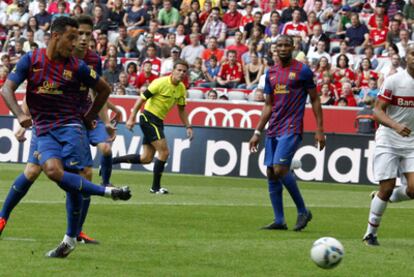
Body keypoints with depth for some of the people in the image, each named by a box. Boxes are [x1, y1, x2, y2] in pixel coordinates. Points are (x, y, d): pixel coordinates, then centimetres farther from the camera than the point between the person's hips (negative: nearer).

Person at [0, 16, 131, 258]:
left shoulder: (76, 66, 1)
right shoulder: (31, 60, 1)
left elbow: (104, 89, 13)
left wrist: (89, 117, 13)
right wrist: (20, 114, -19)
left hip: (70, 126, 0)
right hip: (44, 129, 0)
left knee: (72, 178, -12)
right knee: (53, 170, -27)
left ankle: (71, 239, -1)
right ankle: (108, 192, -24)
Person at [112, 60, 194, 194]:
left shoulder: (181, 88, 7)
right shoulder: (161, 83, -16)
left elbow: (181, 109, 18)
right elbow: (142, 98, -14)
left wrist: (188, 126, 10)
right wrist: (132, 117, -18)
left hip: (158, 121, 8)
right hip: (148, 118, -8)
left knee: (146, 158, 6)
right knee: (164, 152, -13)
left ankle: (110, 161, 15)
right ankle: (155, 187, -2)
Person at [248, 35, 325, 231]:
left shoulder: (302, 71, -3)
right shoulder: (271, 73, 13)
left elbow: (315, 100, -1)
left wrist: (320, 130, -6)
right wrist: (257, 132, 14)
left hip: (291, 129, -7)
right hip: (273, 130, 7)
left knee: (280, 169, -19)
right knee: (271, 174, 3)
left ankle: (303, 211, -5)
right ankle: (279, 221, 9)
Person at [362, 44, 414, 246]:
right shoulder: (394, 81, -10)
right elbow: (378, 111, -12)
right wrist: (395, 126, -29)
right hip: (388, 141, -3)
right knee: (387, 188, -7)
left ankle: (385, 199, 21)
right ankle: (371, 233, 10)